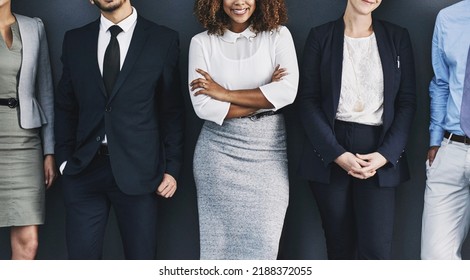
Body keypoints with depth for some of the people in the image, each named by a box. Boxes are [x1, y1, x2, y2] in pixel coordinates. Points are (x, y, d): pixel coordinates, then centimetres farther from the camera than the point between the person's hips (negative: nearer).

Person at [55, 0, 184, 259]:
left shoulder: (163, 39, 1)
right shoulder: (75, 40, 8)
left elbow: (172, 110, 3)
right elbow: (65, 107, 12)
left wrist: (172, 167, 0)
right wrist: (64, 160, 4)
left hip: (137, 169, -2)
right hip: (84, 168, 2)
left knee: (141, 257, 6)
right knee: (82, 257, 4)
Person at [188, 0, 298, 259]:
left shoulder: (278, 35, 2)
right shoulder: (202, 42, 1)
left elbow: (288, 90, -13)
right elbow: (203, 106, -9)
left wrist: (225, 94, -11)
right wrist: (265, 99, -9)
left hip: (268, 149, 0)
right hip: (219, 149, 0)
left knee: (263, 240, 1)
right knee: (220, 238, 6)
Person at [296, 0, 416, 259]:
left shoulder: (397, 37, 9)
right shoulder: (320, 36, 4)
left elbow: (407, 102, 5)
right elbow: (307, 100, -1)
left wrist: (386, 153, -9)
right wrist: (336, 153, -11)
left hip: (380, 153, 1)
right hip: (329, 152, 0)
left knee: (376, 250, -8)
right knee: (340, 245, 5)